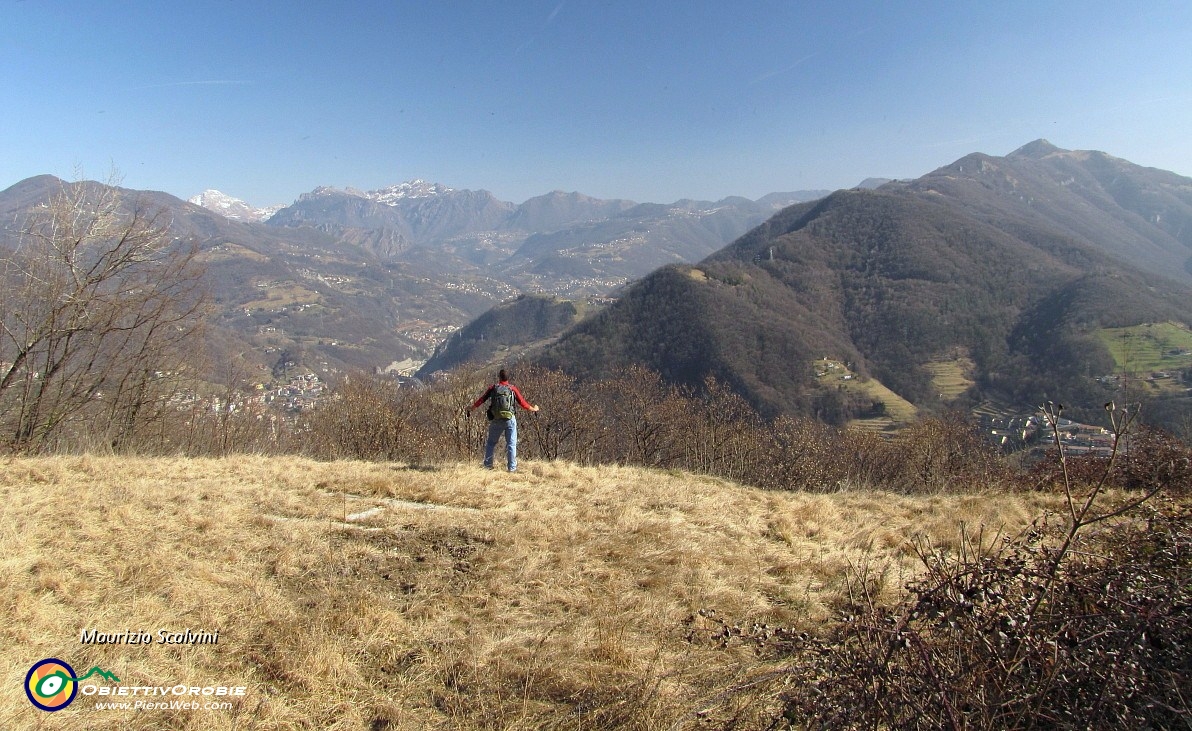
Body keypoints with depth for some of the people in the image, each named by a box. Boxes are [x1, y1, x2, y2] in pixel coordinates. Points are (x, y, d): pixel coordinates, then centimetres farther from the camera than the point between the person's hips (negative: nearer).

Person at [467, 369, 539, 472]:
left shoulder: (493, 388, 2)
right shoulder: (512, 389, -1)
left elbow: (482, 399, 9)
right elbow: (522, 402, 1)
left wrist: (472, 407, 24)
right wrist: (533, 409, 17)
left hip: (496, 420, 1)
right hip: (510, 420, -1)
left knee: (491, 442, 15)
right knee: (511, 444, 4)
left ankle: (487, 465, 15)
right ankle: (512, 468, 2)